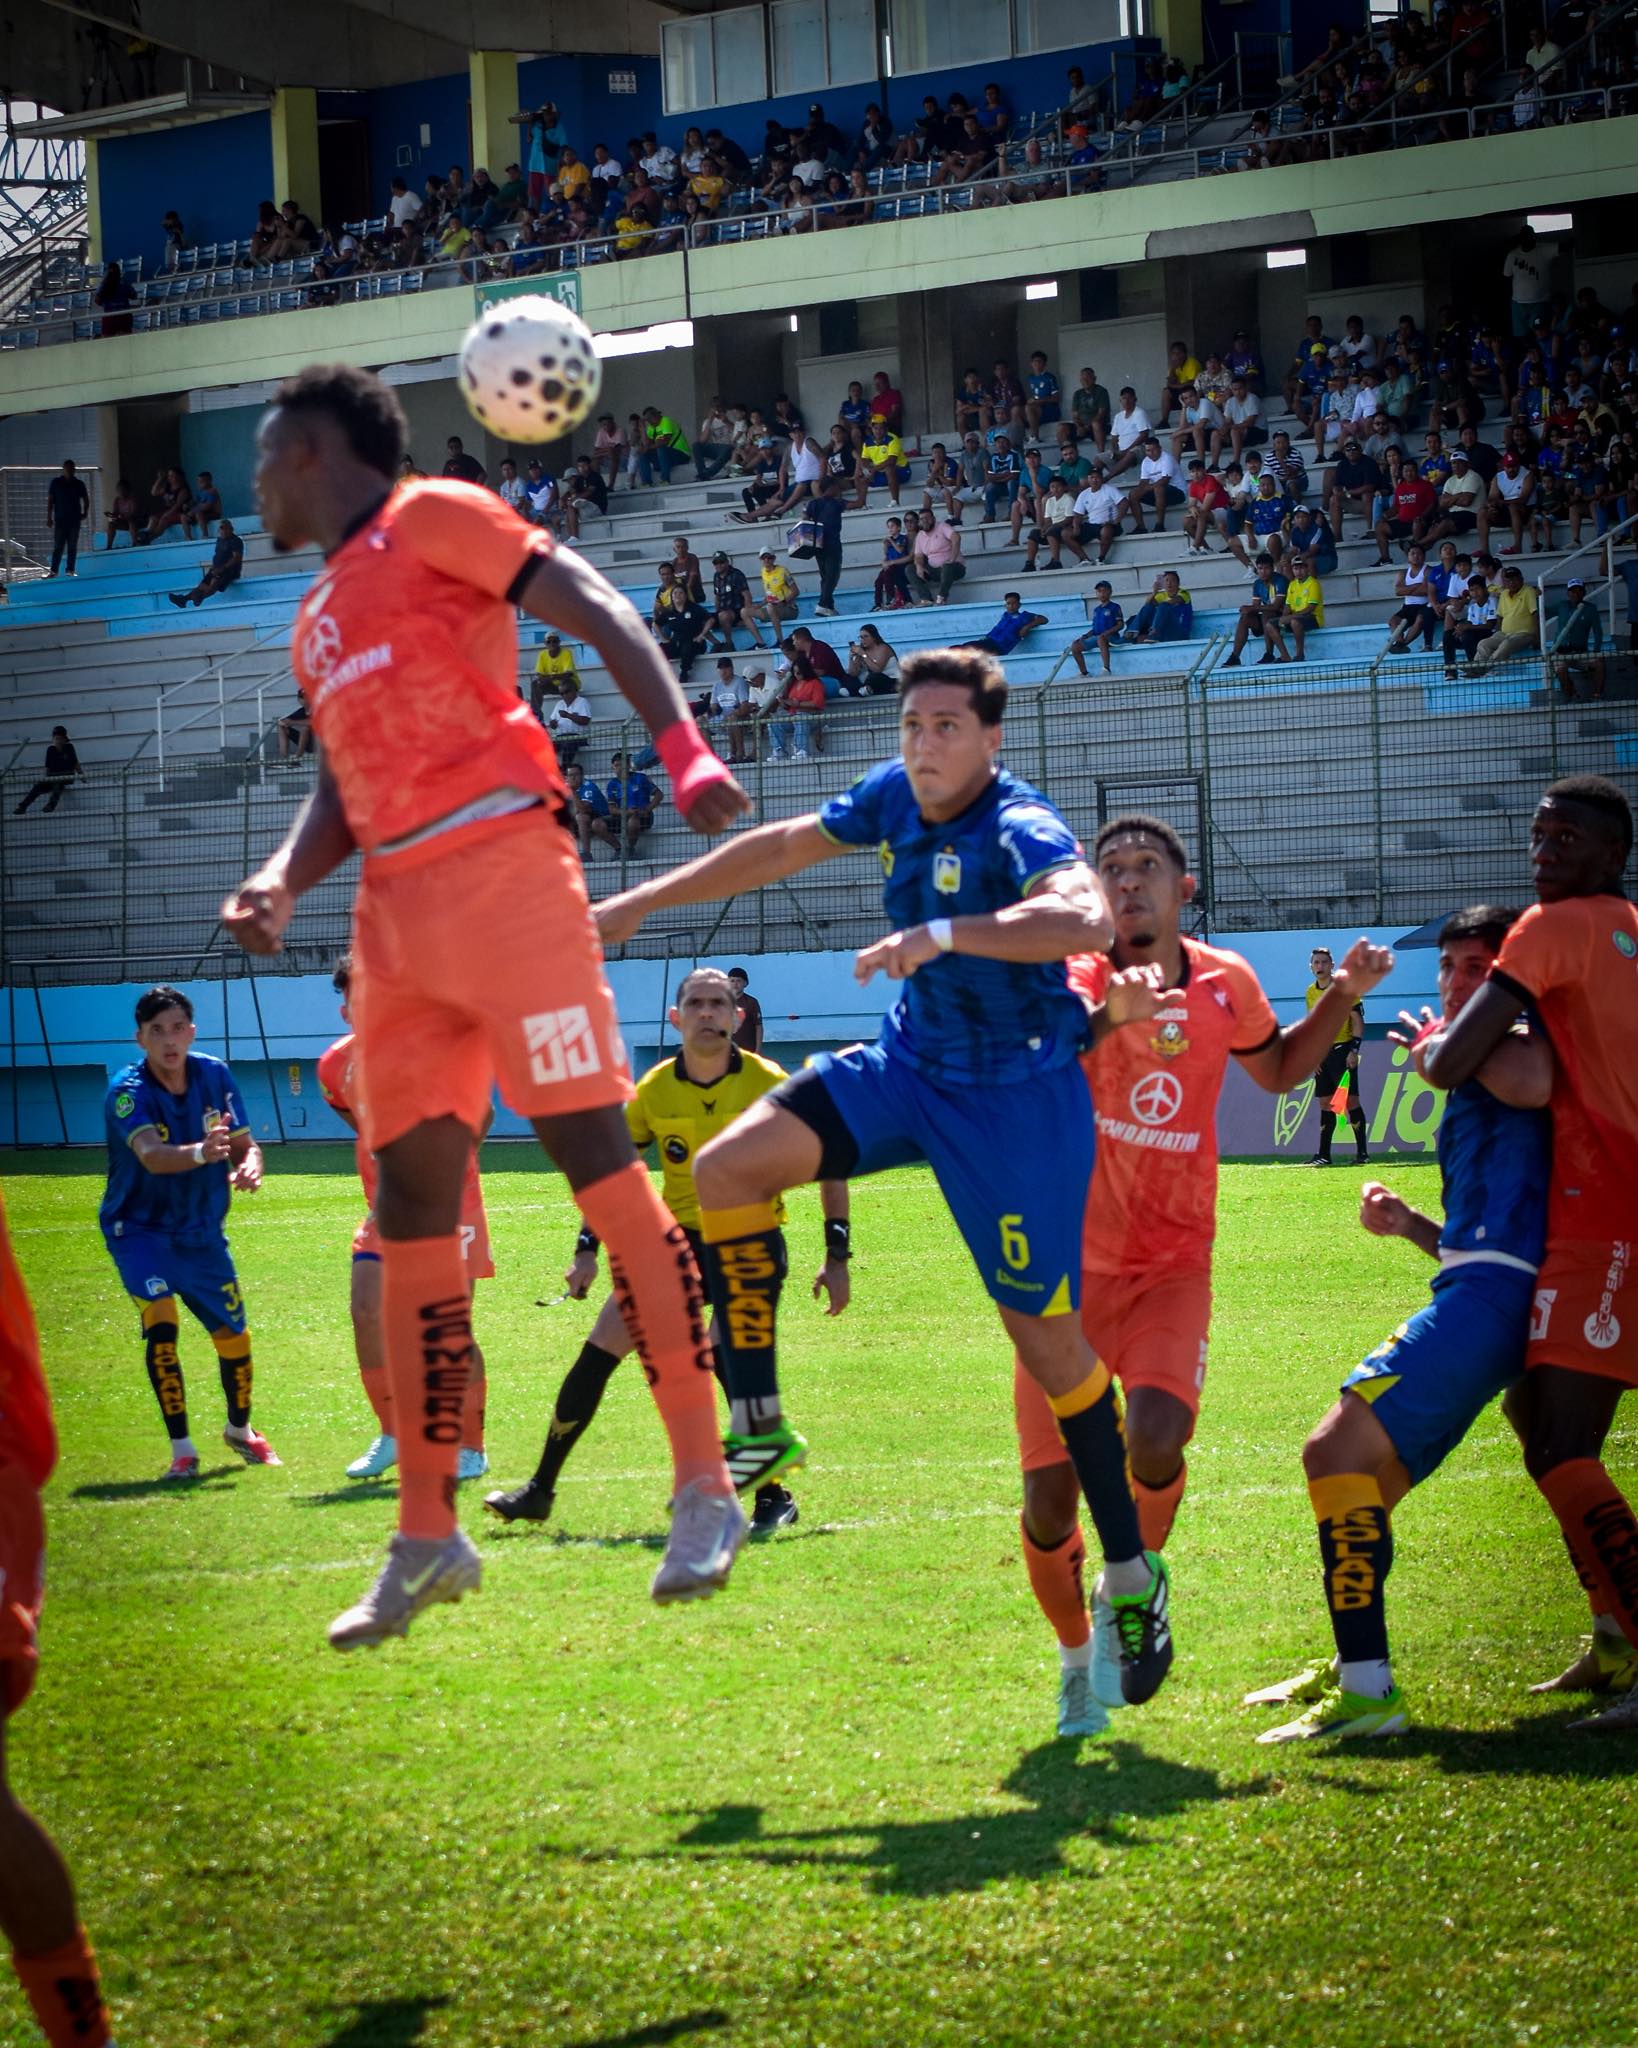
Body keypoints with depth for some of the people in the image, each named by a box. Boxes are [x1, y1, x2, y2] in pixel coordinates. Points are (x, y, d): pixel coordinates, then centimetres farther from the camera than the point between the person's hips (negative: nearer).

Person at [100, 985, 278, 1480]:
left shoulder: (215, 1075, -7)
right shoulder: (127, 1091, -23)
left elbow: (245, 1145, -2)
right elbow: (152, 1155, -41)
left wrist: (250, 1166, -27)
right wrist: (199, 1152, -62)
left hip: (201, 1231, 4)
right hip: (139, 1229, -4)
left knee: (234, 1336, 8)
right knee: (160, 1320, -26)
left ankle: (239, 1429, 37)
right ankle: (182, 1451, -17)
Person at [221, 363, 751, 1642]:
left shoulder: (432, 520, 3)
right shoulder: (317, 621, 26)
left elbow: (599, 613, -6)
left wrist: (684, 748, -21)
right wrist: (280, 883, 6)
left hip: (501, 865, -8)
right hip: (395, 911, 8)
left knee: (597, 1156, -12)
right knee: (410, 1215, 5)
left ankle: (705, 1488, -9)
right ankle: (427, 1536, 11)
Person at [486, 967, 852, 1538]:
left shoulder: (769, 1084, -13)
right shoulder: (655, 1089, -4)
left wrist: (837, 1255, -9)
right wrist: (587, 1249, 4)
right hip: (680, 1234, 4)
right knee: (600, 1348, -5)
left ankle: (773, 1497, -10)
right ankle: (540, 1490, 9)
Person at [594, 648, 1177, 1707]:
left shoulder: (1021, 829, -24)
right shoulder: (895, 796, -2)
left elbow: (1087, 918, -45)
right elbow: (784, 844, 15)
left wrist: (943, 933, -50)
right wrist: (645, 902, 18)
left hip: (1018, 1095, -7)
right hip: (911, 1063, 7)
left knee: (1048, 1336, -6)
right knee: (728, 1166, -10)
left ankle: (1133, 1575, 9)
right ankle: (760, 1428, 2)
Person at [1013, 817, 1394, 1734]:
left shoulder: (1227, 984, 3)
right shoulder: (1077, 979, -8)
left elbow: (1277, 1070, 24)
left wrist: (1342, 997, 9)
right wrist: (1108, 1018, -50)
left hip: (1172, 1269, 1)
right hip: (1071, 1267, -1)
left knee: (1156, 1440, -25)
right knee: (1050, 1493, -4)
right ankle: (1078, 1653, 24)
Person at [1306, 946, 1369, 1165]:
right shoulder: (1311, 992, 11)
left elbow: (1357, 1020, -7)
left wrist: (1354, 1050, -15)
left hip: (1343, 1049, -6)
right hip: (1322, 1053, 6)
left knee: (1351, 1099, -7)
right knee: (1325, 1103, 6)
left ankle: (1362, 1152, -3)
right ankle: (1323, 1154, 8)